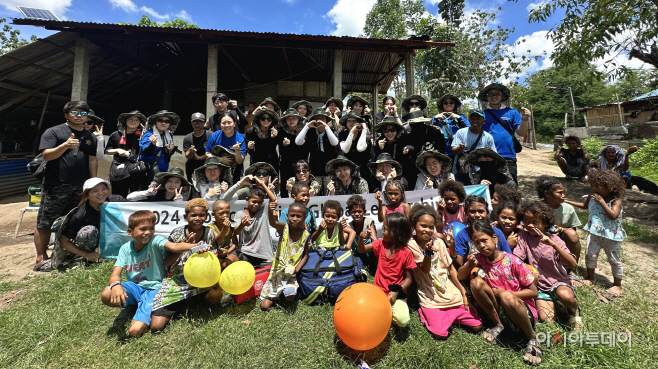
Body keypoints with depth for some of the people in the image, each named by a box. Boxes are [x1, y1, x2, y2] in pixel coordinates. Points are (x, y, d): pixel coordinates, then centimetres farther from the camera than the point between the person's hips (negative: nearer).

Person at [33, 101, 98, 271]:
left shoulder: (90, 137, 16)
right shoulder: (53, 132, 1)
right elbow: (46, 155, -9)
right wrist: (65, 145, -27)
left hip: (80, 187, 4)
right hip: (55, 186, -4)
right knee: (44, 223, 1)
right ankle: (41, 259, 8)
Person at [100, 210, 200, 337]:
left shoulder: (155, 241, -15)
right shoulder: (126, 248, -1)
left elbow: (175, 247, -35)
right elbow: (115, 274, -8)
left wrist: (196, 246, -56)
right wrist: (116, 285, -33)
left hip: (154, 289, -5)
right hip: (135, 287, 5)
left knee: (135, 330, -20)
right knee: (106, 295, -24)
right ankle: (130, 308, 7)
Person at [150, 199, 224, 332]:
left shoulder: (209, 233, -3)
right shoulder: (177, 233, -6)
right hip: (176, 283, -1)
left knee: (216, 295, -30)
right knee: (156, 326, -14)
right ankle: (179, 306, 17)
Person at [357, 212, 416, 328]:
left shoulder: (406, 253, -14)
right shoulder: (381, 244, -2)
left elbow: (408, 278, -8)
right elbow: (362, 250, 7)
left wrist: (396, 292, -21)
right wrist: (361, 238, -13)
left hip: (395, 294, -3)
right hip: (378, 291, 3)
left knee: (403, 320, -26)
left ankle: (391, 310, 8)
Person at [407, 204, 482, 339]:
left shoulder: (439, 242, 3)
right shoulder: (411, 245, -9)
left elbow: (451, 268, 9)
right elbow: (424, 270, -14)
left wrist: (463, 292, 5)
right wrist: (428, 253, -34)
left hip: (451, 291, 4)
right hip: (430, 297, -4)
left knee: (477, 326, -2)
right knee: (440, 334, -17)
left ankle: (451, 315, 21)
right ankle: (427, 313, 10)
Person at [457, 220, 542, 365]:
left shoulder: (512, 261, -14)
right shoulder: (480, 259, -3)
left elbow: (534, 292, -9)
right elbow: (460, 276, -2)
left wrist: (505, 293, -19)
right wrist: (470, 264, -21)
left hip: (524, 311, -3)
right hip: (499, 309, 3)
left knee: (506, 297, -38)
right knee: (476, 282, -21)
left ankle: (532, 338, -10)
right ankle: (498, 324, -4)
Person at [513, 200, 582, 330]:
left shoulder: (554, 240, -7)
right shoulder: (523, 236, -5)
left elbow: (573, 264, -19)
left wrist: (553, 244, -29)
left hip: (559, 281, 0)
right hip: (540, 286, 1)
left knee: (565, 295, -35)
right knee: (546, 319, -19)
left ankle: (573, 310, 1)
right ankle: (551, 301, 14)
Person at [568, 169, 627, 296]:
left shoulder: (616, 201, -16)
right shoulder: (592, 197, -1)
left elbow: (613, 216, -30)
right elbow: (585, 206, 20)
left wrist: (601, 201, -29)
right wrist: (569, 202, 15)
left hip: (611, 235, -4)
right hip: (595, 233, 4)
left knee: (614, 260, 8)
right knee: (590, 255, 6)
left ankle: (617, 285, 25)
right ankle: (590, 278, 26)